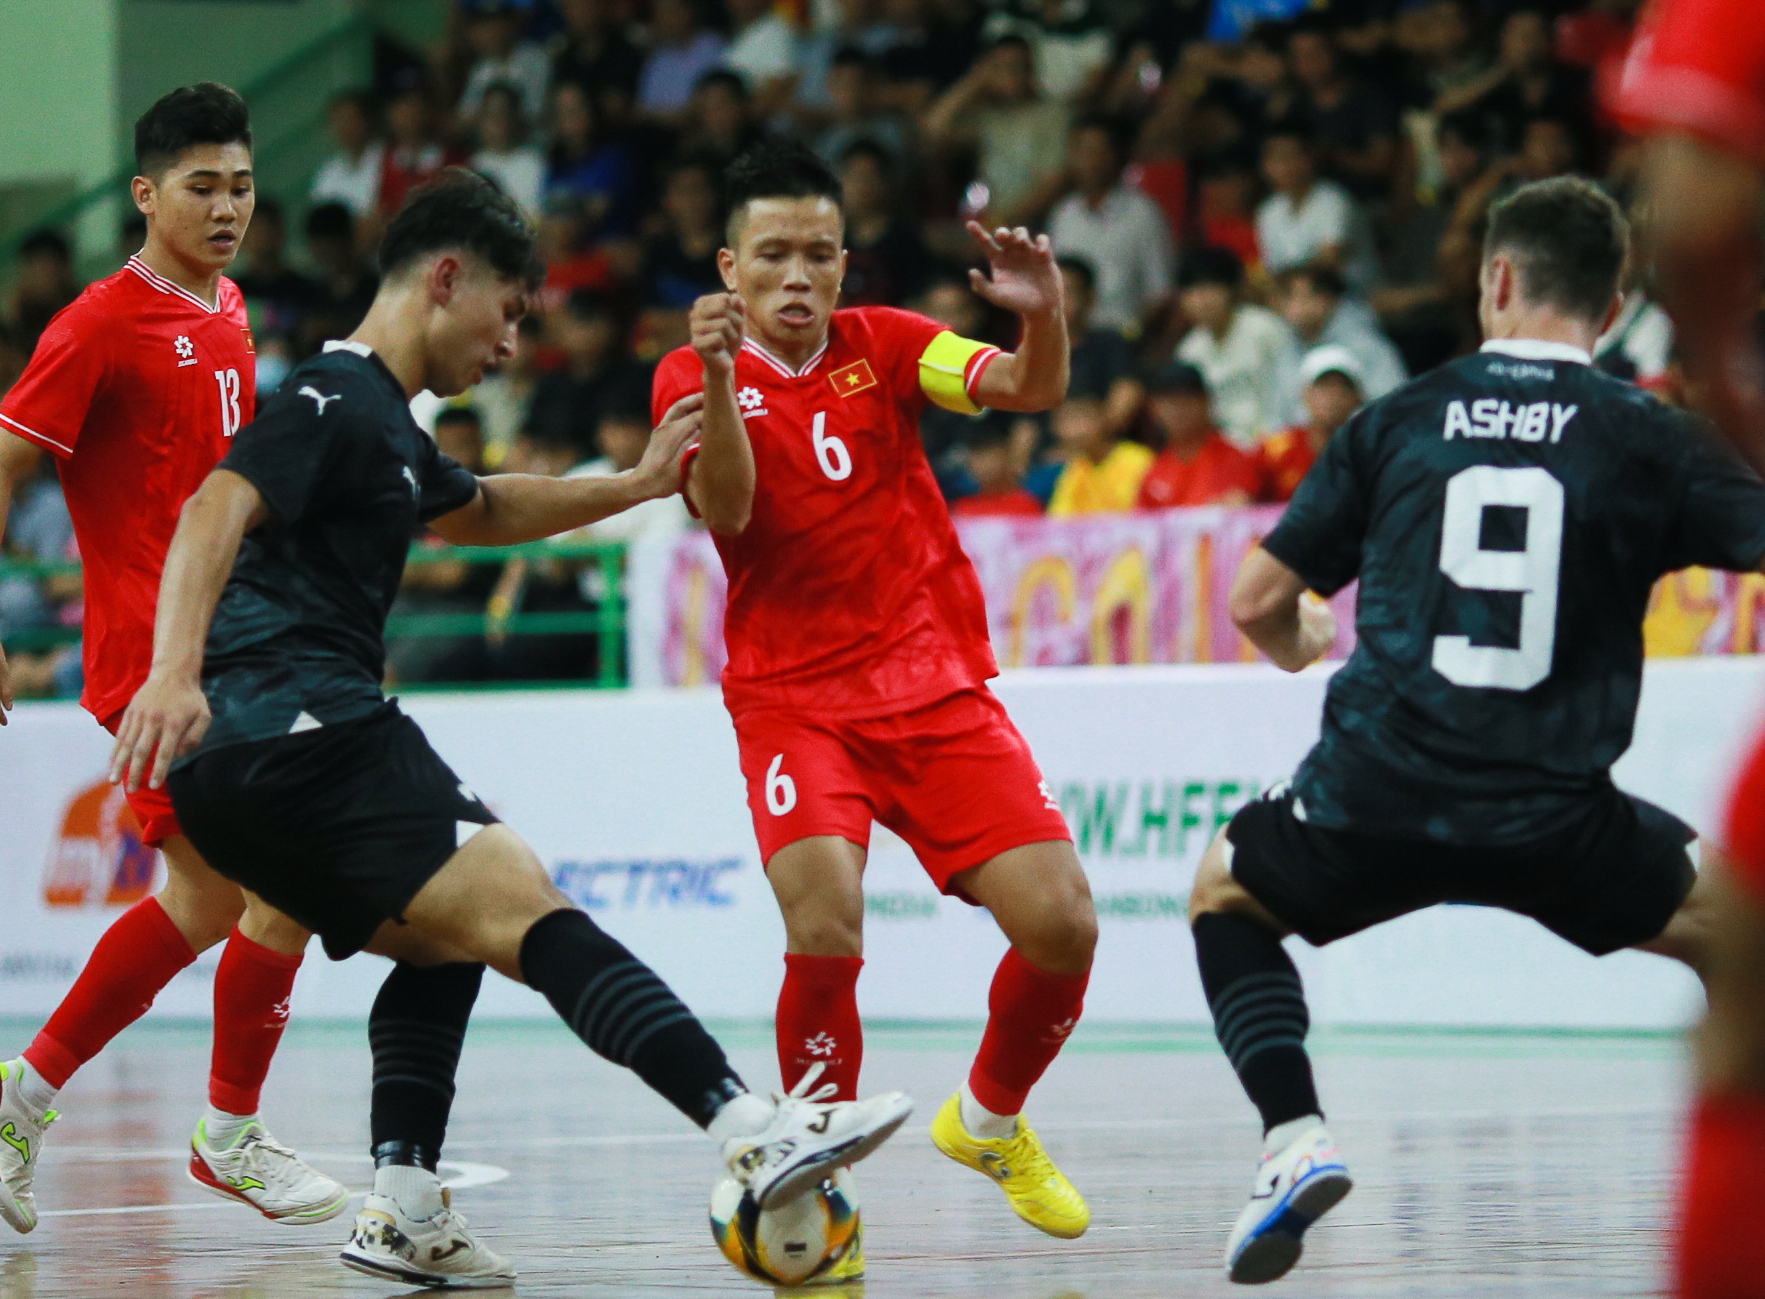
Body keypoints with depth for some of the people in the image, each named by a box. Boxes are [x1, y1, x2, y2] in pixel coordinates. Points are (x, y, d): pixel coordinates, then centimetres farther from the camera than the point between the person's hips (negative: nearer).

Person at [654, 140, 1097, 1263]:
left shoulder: (882, 346, 6)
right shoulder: (695, 379, 0)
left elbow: (1031, 390, -8)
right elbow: (726, 511, -17)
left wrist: (1045, 316, -30)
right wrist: (718, 373, -32)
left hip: (939, 685, 3)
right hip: (793, 698, -3)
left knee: (1062, 925, -10)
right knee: (826, 935, -26)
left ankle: (992, 1121, 21)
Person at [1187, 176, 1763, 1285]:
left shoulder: (1397, 421, 7)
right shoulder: (1648, 436, 2)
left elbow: (1257, 603, 13)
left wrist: (1301, 647, 35)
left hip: (1375, 802, 1)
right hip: (1557, 822, -1)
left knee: (1225, 895, 29)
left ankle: (1295, 1138, 8)